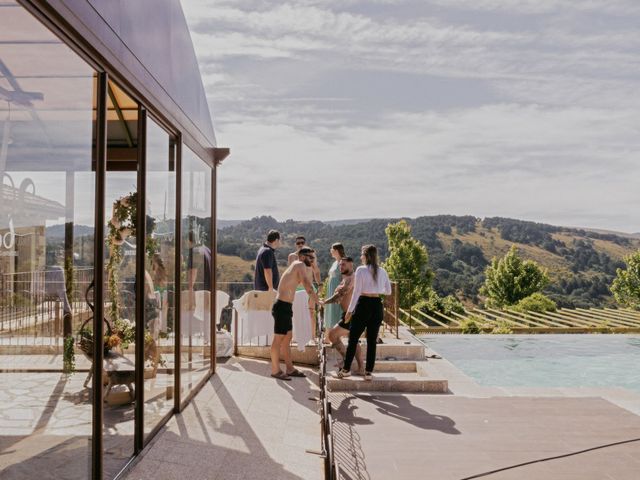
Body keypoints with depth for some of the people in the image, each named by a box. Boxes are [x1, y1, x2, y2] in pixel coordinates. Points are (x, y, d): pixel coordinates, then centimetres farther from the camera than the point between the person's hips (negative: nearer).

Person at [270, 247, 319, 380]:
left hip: (285, 306, 10)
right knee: (278, 339, -1)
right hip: (282, 306, -10)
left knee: (287, 338, 14)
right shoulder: (300, 265, -10)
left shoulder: (295, 266, 19)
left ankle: (290, 369, 23)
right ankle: (275, 370, 8)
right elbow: (307, 284, -20)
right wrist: (317, 300, -15)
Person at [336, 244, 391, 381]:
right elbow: (388, 291, 12)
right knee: (372, 341, 9)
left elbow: (356, 292, -11)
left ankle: (346, 369, 15)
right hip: (377, 305, 4)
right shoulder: (382, 271, 5)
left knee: (353, 339, 8)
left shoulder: (361, 270, -9)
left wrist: (349, 311, -6)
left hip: (363, 305, -4)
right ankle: (368, 372, 12)